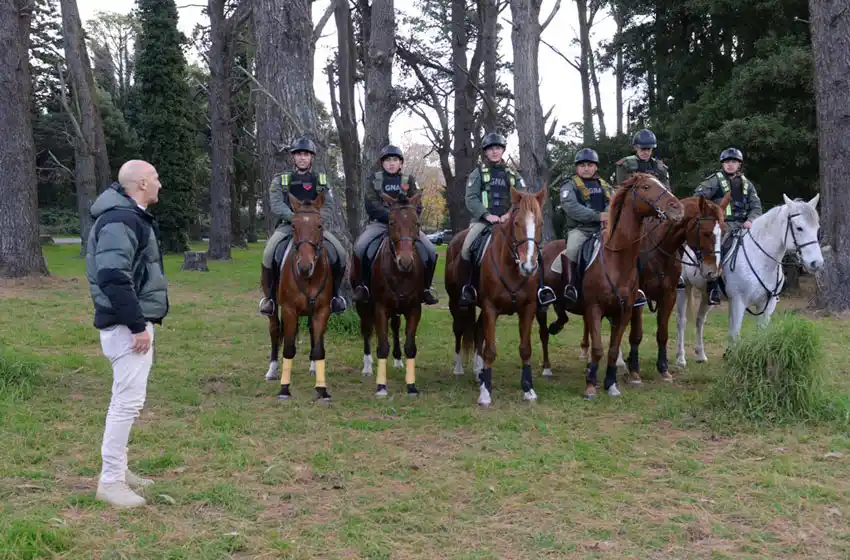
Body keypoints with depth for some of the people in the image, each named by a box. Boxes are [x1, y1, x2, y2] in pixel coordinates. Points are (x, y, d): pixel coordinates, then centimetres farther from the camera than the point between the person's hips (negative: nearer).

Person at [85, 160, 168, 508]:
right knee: (129, 400, -9)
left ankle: (118, 470, 26)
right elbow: (114, 278, -27)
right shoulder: (120, 221, -18)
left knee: (127, 399, 17)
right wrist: (137, 325, -24)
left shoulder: (131, 217, 16)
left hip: (135, 322, 11)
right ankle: (110, 482, -2)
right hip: (127, 326, -11)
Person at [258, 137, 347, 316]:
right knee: (269, 253, -29)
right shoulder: (281, 180, 5)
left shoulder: (321, 180, 10)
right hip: (288, 225, -1)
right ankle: (268, 296, -10)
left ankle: (334, 293, 4)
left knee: (340, 253, -19)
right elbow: (277, 204, -8)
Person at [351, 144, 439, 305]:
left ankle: (425, 288, -2)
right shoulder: (375, 180, 7)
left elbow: (417, 206, 2)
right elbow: (371, 205, -5)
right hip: (380, 223, -1)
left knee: (430, 251, -19)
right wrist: (391, 216, -18)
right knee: (360, 246, -30)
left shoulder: (409, 180, 9)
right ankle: (364, 285, -14)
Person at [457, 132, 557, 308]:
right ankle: (468, 287, -11)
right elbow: (471, 198, -4)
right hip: (483, 220, -2)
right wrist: (487, 215, -19)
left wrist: (511, 214, -15)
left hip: (509, 221, 2)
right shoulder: (478, 173, 8)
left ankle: (541, 288, -12)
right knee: (467, 248, -28)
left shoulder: (512, 174, 15)